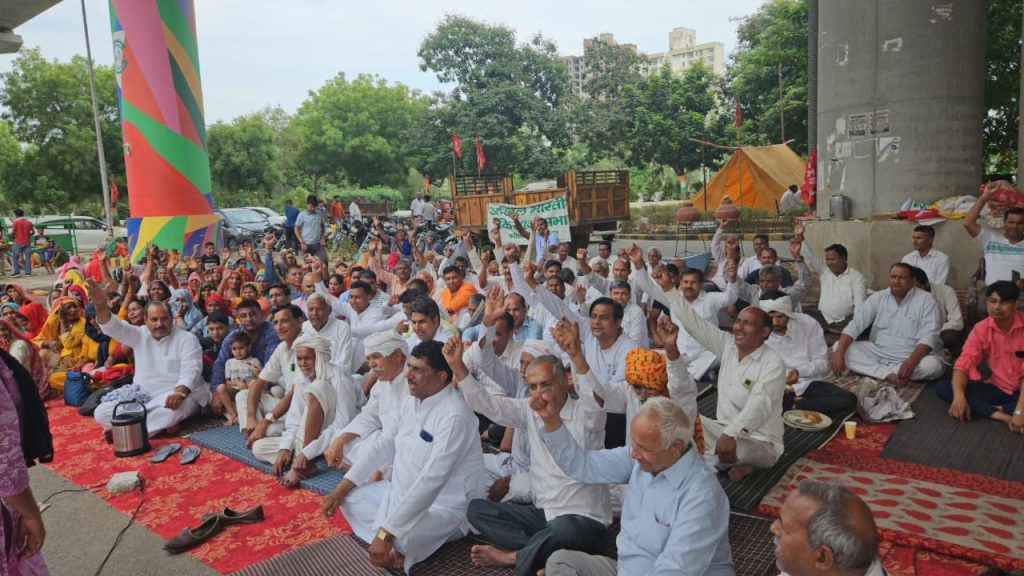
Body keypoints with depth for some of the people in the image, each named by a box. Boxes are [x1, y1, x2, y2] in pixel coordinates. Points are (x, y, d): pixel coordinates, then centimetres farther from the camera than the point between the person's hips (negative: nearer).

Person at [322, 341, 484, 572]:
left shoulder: (455, 416, -26)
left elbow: (431, 481, -31)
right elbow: (385, 445, 11)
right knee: (350, 497, 3)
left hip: (443, 506, -9)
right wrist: (342, 487, 4)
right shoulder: (412, 400, 2)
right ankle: (394, 545, -9)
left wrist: (386, 533, -32)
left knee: (398, 538, -35)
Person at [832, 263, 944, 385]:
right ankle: (889, 375, -25)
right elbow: (855, 324, -7)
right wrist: (839, 353, -22)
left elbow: (929, 336, -18)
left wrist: (911, 363, -35)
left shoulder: (926, 300, -7)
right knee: (839, 347, -18)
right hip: (878, 353, 3)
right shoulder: (877, 298, 1)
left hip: (911, 357, -3)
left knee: (933, 365, -35)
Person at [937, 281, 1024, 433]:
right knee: (942, 386, -19)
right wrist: (959, 396, -31)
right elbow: (963, 364, -10)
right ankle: (1003, 416, -29)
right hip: (997, 388, 4)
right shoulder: (980, 329, -4)